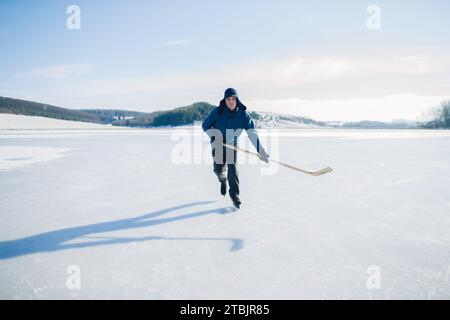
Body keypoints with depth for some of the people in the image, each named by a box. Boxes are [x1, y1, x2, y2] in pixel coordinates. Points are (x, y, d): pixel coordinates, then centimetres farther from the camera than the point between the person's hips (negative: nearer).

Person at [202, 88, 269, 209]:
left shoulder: (243, 114, -17)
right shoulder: (218, 112, -19)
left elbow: (252, 132, -24)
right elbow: (205, 125, -6)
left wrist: (260, 150, -34)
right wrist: (215, 136, -21)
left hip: (232, 143, 0)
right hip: (217, 144, 0)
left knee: (232, 168, -11)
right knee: (218, 169, 1)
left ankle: (234, 194, 6)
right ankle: (223, 179, 39)